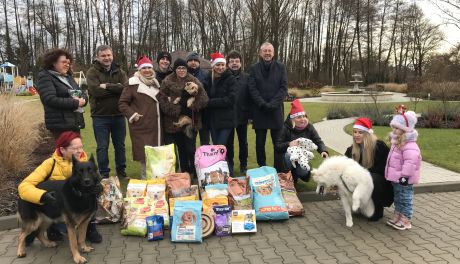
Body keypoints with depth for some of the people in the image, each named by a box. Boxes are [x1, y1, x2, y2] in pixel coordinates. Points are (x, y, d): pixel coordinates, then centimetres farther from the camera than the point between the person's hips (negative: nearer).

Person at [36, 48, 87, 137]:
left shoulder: (68, 77, 20)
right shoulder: (45, 77, -3)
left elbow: (83, 93, 17)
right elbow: (50, 99, -17)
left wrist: (82, 100, -8)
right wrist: (75, 103, -17)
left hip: (76, 122, 8)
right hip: (60, 124, -8)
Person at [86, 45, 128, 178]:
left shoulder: (119, 71, 6)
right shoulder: (92, 72, -4)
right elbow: (96, 91, -20)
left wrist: (107, 86, -18)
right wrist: (116, 88, -15)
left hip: (118, 115, 3)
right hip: (100, 116, -3)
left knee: (120, 145, 14)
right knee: (102, 147, 6)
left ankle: (121, 170, 29)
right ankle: (104, 173, 20)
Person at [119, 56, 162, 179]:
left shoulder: (155, 83, 16)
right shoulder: (133, 84, -5)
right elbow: (122, 103, -5)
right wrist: (132, 115, -17)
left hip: (155, 125, 6)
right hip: (140, 126, -6)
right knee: (144, 154, -4)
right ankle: (145, 178, 11)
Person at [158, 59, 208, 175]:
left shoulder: (194, 81, 2)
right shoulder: (168, 81, 1)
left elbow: (203, 99, -4)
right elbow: (161, 98, -6)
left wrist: (193, 105, -15)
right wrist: (173, 110, -14)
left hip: (191, 121, -1)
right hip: (174, 121, 1)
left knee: (191, 149, -3)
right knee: (181, 149, 11)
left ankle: (194, 173, 12)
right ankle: (184, 173, 25)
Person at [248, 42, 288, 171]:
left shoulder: (280, 67, 4)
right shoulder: (254, 68, 4)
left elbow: (283, 88, -2)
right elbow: (252, 89, -3)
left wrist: (273, 104, -14)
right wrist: (263, 104, -14)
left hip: (276, 110, 0)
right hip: (259, 110, 1)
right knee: (260, 142, 7)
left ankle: (279, 170, 11)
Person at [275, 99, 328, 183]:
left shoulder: (309, 127, -6)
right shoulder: (286, 128, -14)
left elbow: (318, 141, -10)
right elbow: (277, 146, -16)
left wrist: (324, 151, -30)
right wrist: (289, 144, -33)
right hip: (290, 158, -1)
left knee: (304, 172, -27)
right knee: (288, 155, -36)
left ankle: (296, 173, 12)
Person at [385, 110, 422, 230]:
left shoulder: (409, 145, -23)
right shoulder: (397, 143, 10)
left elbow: (411, 161, -30)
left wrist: (405, 176, -29)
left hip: (404, 179, -10)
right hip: (396, 178, 10)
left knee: (405, 199, 3)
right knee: (398, 199, 20)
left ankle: (406, 221, 14)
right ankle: (397, 216, 33)